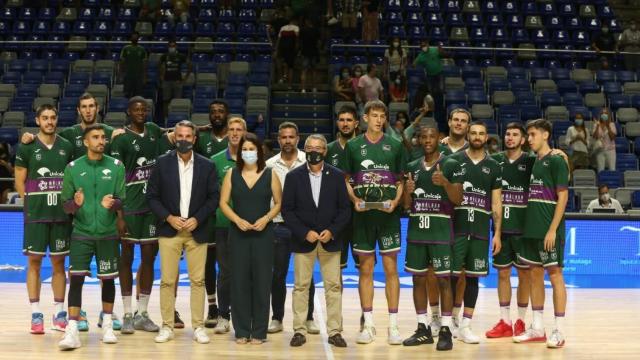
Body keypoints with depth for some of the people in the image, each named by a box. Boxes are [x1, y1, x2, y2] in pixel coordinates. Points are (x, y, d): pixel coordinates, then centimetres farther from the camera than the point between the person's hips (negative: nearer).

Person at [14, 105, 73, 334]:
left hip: (61, 214, 2)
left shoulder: (66, 147, 7)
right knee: (34, 262, 1)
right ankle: (36, 315, 7)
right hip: (35, 215, -2)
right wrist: (33, 204, -4)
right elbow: (20, 182, 2)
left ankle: (59, 312, 14)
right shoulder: (27, 148, 0)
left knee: (59, 263, 7)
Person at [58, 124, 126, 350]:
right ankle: (72, 331, -8)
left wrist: (112, 203, -22)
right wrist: (75, 203, -20)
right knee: (76, 279, -8)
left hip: (108, 233, 1)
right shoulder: (73, 167, 1)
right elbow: (65, 203, 2)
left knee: (108, 279, 9)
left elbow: (123, 199, 0)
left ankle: (107, 325, 26)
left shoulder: (116, 166, 2)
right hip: (81, 233, -1)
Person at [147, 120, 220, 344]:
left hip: (197, 231, 1)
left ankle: (198, 327, 9)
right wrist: (168, 217, -9)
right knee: (167, 281, 0)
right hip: (169, 230, 0)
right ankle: (167, 327, 9)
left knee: (198, 281, 1)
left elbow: (214, 197, 4)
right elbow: (152, 196, 3)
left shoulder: (207, 166, 4)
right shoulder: (162, 163, 2)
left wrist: (197, 219, -8)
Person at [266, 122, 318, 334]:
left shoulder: (308, 161, 0)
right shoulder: (270, 165, 5)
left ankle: (308, 318, 15)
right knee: (278, 274, 6)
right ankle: (277, 318, 16)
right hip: (279, 225, 1)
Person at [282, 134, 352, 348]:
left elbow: (345, 209, 2)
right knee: (301, 287, 3)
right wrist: (305, 233, -12)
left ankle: (334, 332, 8)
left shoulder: (337, 176, 3)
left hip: (330, 240, 1)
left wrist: (332, 231, -11)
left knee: (334, 286, 2)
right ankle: (299, 331, 10)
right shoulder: (293, 176, 1)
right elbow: (287, 210, -2)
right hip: (303, 240, -1)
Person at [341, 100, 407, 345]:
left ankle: (393, 326, 8)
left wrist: (395, 201, -10)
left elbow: (401, 181, 8)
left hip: (388, 215, 0)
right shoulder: (353, 146, 6)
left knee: (391, 269, 1)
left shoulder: (395, 146, 6)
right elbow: (346, 180, 8)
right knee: (365, 269, 5)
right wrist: (354, 199, -10)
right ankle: (368, 325, 13)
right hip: (363, 215, 0)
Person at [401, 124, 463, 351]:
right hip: (416, 231, 4)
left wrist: (445, 182, -24)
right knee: (418, 279, 7)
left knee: (443, 280, -3)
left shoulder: (451, 165, -2)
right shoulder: (412, 167, 11)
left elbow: (458, 199, -7)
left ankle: (445, 330, 3)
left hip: (440, 232, -4)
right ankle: (423, 328, 16)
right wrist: (408, 191, -10)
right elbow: (406, 205, 12)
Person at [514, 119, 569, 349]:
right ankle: (537, 328, 19)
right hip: (531, 230, 7)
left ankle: (558, 331, 3)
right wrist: (527, 225, 11)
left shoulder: (556, 162, -7)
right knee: (535, 275, 10)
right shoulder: (531, 162, 14)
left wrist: (552, 229, -17)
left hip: (549, 231, -7)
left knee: (554, 274, -3)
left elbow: (562, 197, -12)